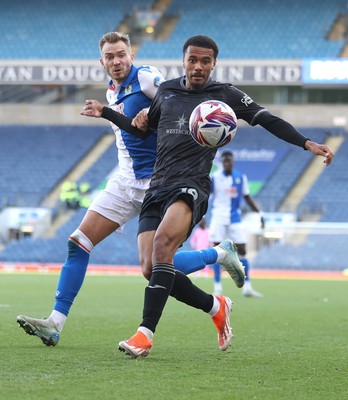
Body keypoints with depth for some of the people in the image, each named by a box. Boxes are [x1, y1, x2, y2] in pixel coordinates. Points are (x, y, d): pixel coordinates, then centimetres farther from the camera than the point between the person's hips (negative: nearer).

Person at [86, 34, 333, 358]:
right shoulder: (166, 91, 18)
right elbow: (144, 129, 33)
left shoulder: (225, 95, 5)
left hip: (191, 186, -5)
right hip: (157, 186, 5)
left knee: (163, 241, -32)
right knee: (150, 268, -7)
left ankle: (146, 333, -35)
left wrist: (307, 143, -8)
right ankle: (216, 307, 17)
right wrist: (105, 113, 27)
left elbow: (269, 121, 3)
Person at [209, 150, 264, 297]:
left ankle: (247, 287, 5)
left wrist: (259, 213, 9)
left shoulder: (241, 177, 4)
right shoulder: (214, 177, -4)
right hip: (218, 218, -2)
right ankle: (217, 287, 3)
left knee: (242, 251, -1)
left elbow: (247, 197, 13)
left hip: (235, 219, 2)